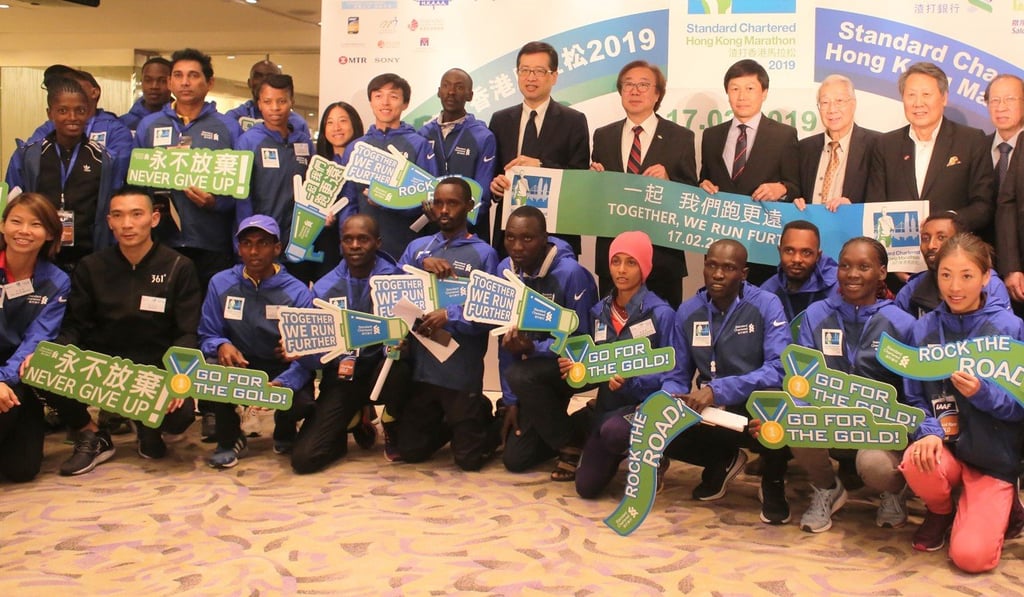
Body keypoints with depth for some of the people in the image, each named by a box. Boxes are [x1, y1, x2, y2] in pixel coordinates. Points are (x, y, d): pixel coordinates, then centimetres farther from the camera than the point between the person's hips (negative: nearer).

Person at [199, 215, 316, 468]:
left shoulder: (297, 292, -10)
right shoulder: (221, 284, -2)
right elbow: (207, 336, -1)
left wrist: (282, 384, -36)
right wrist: (221, 345, -28)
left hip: (283, 372, -1)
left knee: (301, 403, -32)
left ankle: (284, 432, 11)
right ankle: (230, 439, -2)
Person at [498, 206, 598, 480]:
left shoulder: (570, 273, -23)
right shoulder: (505, 270, -5)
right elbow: (506, 338, -1)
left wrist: (532, 348, -36)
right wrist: (510, 400, -2)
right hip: (536, 367, 6)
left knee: (519, 375, -35)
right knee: (515, 459, 1)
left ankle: (573, 444, -12)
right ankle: (578, 424, 27)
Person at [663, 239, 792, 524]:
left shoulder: (766, 305, -12)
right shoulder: (687, 311, 1)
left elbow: (779, 370, -25)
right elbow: (678, 376, 4)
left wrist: (717, 390, -34)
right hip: (709, 411, 4)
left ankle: (773, 480, -4)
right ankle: (723, 460, 14)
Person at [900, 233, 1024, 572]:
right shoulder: (924, 328, 0)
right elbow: (915, 398, 1)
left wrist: (982, 393, -24)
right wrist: (928, 431, -19)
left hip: (995, 456, -2)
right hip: (945, 445, 2)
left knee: (971, 556, -16)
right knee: (916, 462, -33)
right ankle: (940, 512, 4)